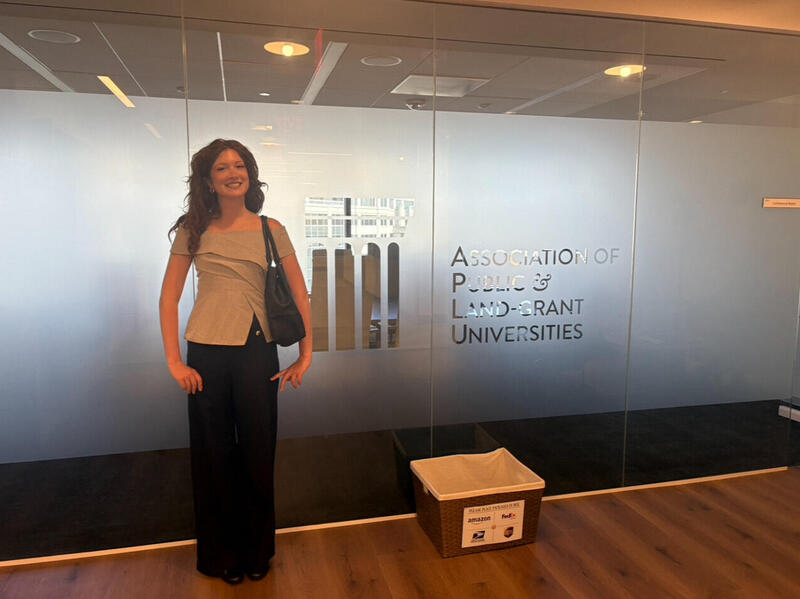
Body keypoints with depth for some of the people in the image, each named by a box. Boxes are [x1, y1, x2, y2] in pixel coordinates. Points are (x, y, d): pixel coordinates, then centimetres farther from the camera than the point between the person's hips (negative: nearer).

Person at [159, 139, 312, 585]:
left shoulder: (270, 230, 3)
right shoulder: (193, 231, 3)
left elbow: (300, 296, 3)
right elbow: (169, 299, 3)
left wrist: (305, 356, -2)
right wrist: (175, 361, -4)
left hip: (257, 351, 0)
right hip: (206, 352, 0)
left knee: (258, 453, 9)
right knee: (213, 455, 10)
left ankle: (257, 552, 31)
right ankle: (222, 556, 30)